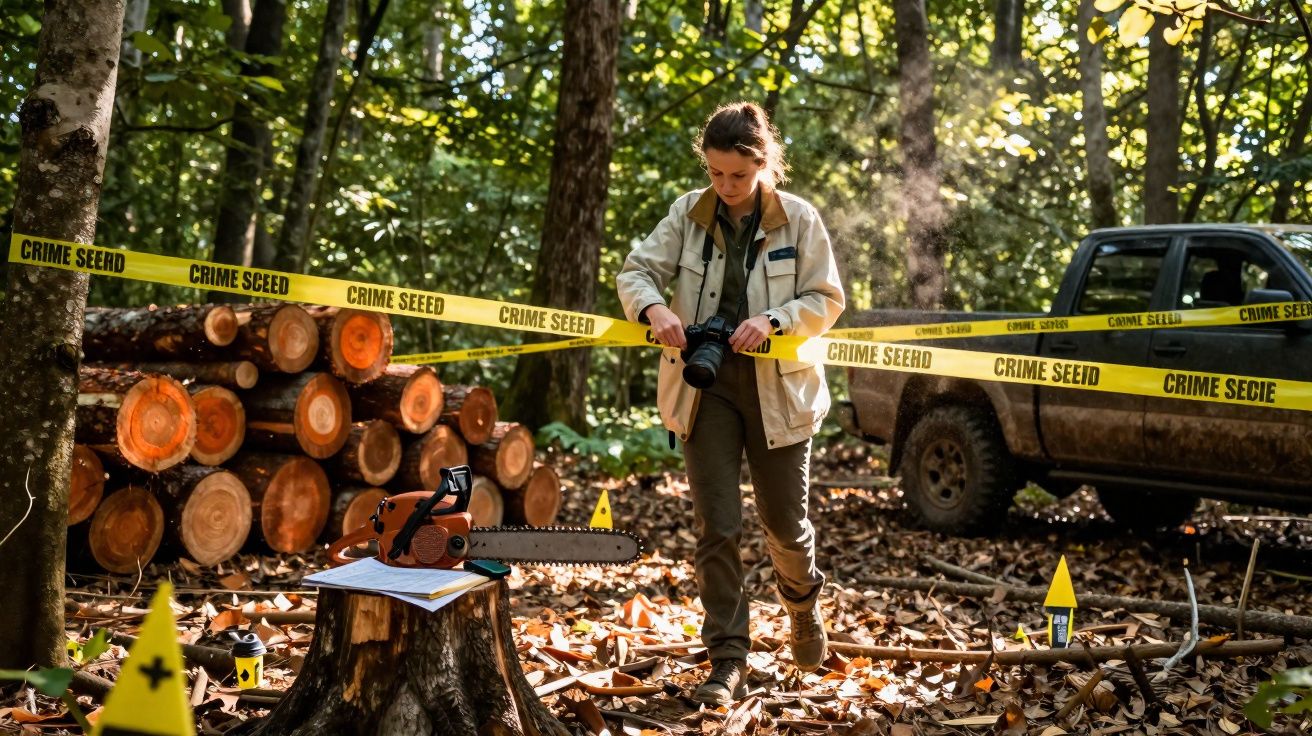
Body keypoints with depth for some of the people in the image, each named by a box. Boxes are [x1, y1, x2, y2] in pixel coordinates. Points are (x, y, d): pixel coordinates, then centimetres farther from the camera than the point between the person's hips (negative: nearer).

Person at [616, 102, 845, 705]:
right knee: (716, 526, -2)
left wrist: (772, 321, -20)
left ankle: (802, 600, 43)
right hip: (704, 387, 1)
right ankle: (728, 660, 4)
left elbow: (826, 299, -2)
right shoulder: (687, 214, 0)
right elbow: (635, 272, 0)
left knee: (785, 522, 9)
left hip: (778, 388, -1)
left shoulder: (798, 219, -4)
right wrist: (654, 308, -22)